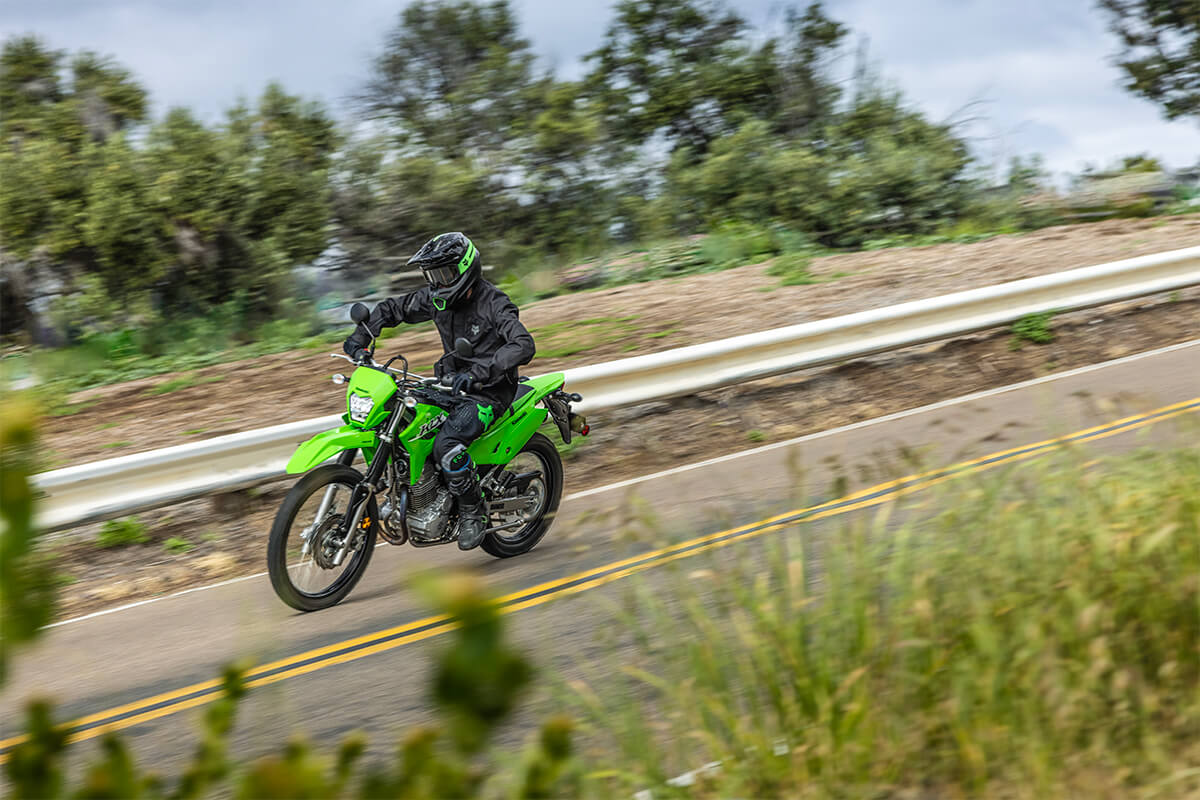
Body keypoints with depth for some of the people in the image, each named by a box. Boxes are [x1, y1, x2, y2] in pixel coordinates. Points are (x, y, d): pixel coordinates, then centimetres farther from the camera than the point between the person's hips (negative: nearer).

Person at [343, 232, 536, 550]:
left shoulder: (492, 303, -19)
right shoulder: (437, 298, 2)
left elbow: (524, 345, -32)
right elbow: (391, 308, 14)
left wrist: (478, 372, -44)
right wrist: (361, 336, -4)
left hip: (489, 392, -8)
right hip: (451, 383, 8)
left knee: (446, 444, -30)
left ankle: (473, 512, -10)